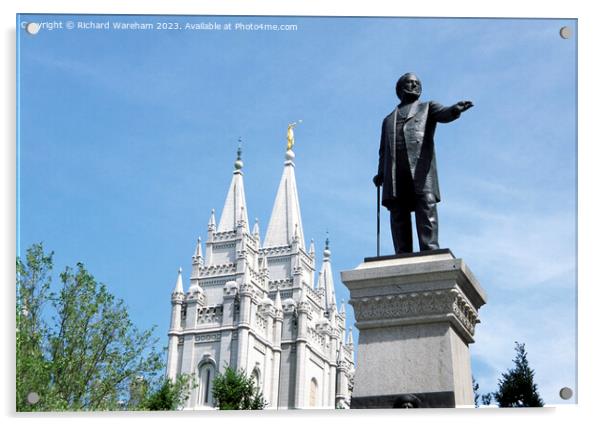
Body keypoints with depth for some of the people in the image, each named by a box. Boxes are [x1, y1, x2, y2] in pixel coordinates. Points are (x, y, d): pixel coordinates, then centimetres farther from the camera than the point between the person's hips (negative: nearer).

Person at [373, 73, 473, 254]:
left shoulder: (427, 107, 24)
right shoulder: (388, 120, 32)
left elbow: (444, 114, 0)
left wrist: (455, 109, -25)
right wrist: (380, 174, 5)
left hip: (421, 168, -3)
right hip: (395, 174, 3)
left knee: (427, 210, -16)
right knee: (398, 216, -7)